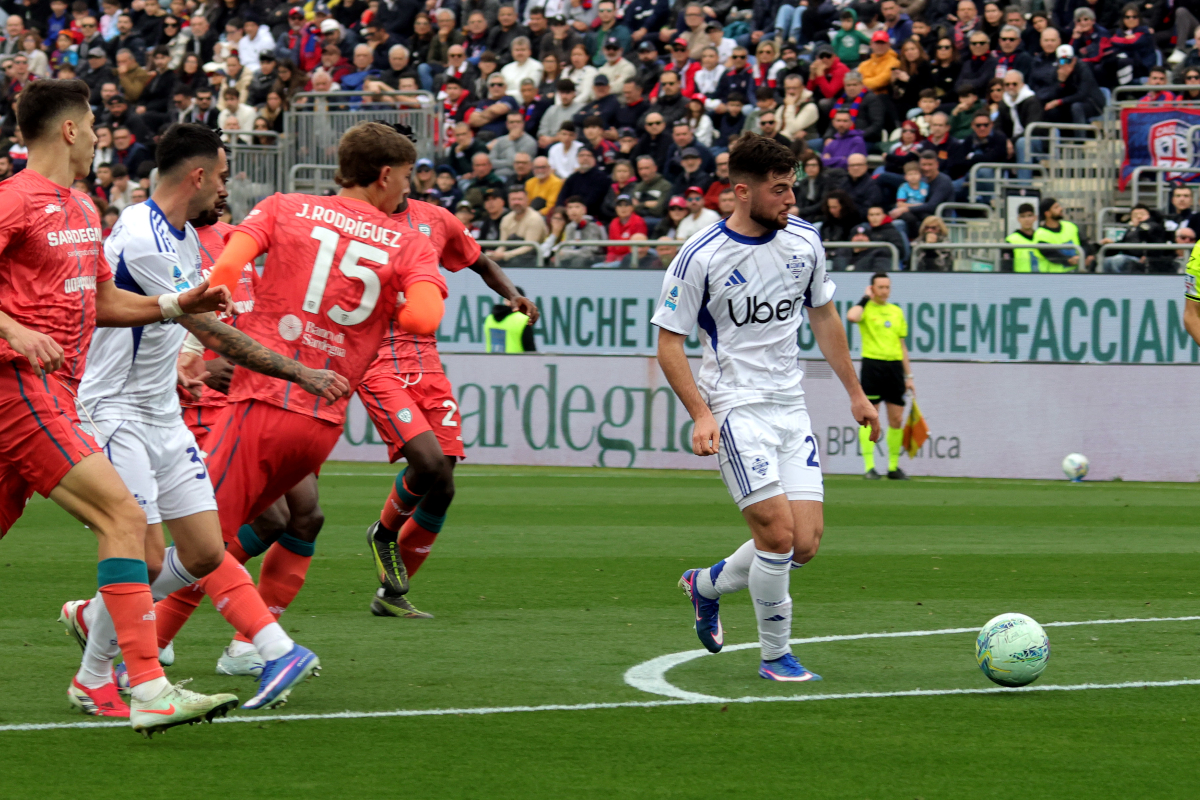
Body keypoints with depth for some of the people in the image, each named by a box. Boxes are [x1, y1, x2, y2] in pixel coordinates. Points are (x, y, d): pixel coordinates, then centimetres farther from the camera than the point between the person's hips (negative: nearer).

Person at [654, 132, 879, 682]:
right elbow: (669, 343, -7)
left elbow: (823, 316, 19)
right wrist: (700, 413, -19)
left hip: (790, 407, 6)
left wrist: (854, 392, 19)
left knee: (805, 543, -1)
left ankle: (706, 586, 25)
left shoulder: (804, 241, 5)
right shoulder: (701, 258, -12)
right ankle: (775, 656, 0)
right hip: (735, 408, -6)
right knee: (777, 533, -17)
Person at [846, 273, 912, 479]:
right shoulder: (866, 309, 0)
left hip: (894, 365, 5)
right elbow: (852, 316, -25)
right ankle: (869, 467, -4)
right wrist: (866, 299, -9)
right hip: (872, 364, -5)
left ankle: (894, 467, 14)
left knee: (897, 420, 4)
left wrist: (909, 376, 17)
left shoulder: (896, 311, 16)